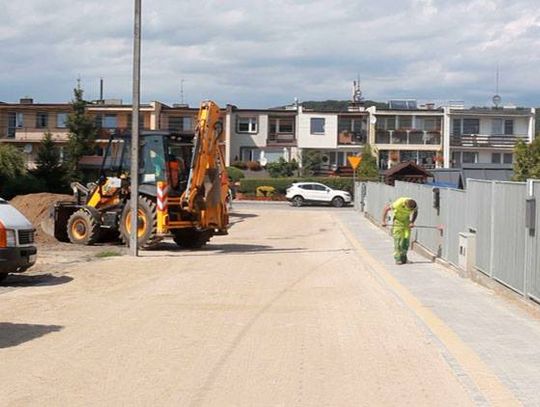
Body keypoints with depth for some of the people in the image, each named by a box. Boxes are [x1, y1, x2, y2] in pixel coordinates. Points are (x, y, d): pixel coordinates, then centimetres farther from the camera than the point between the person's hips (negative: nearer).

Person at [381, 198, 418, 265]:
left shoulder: (414, 206, -22)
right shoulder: (398, 203, -34)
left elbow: (415, 212, 3)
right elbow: (386, 208, -22)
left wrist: (412, 222, -8)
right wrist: (383, 221, -21)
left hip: (406, 220, 3)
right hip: (397, 220, -3)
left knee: (406, 238, -7)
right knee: (398, 238, -13)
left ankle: (403, 257, 6)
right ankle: (398, 258, -12)